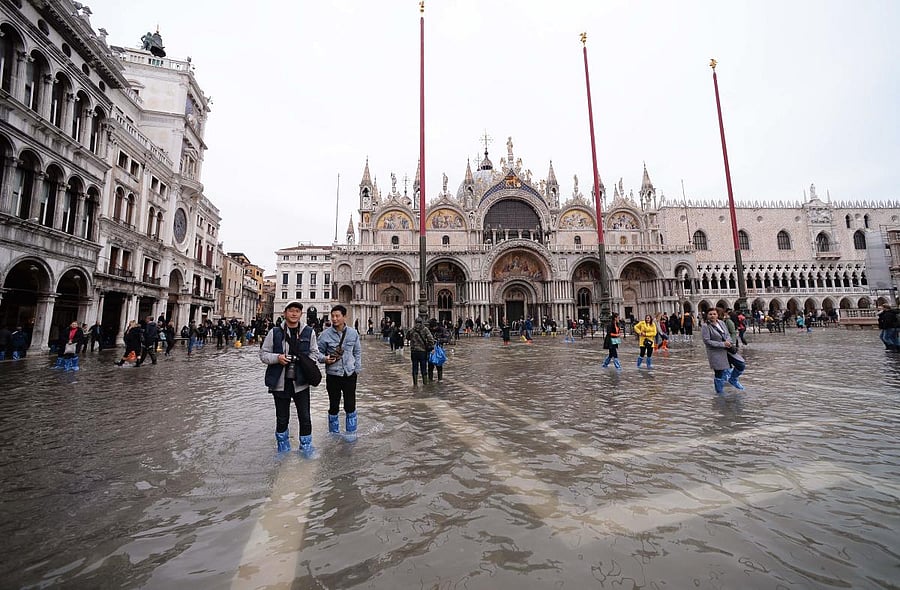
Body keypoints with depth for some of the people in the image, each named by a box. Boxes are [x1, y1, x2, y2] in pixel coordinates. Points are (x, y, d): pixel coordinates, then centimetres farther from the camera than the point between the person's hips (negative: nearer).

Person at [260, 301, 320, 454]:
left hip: (301, 382, 0)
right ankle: (283, 450, 36)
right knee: (282, 419, 14)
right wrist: (277, 358, -15)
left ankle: (306, 448, 25)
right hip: (280, 382, 0)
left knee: (305, 418, 5)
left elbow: (314, 353, 11)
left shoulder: (309, 332, 2)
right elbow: (263, 354, 4)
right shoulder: (275, 332, -1)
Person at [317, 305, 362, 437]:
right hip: (333, 375, -1)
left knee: (350, 406, 6)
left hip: (350, 375, 1)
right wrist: (324, 358, -18)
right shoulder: (325, 334, -6)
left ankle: (351, 433, 25)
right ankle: (334, 434, 30)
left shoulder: (353, 333, 1)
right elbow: (318, 352, 3)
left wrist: (357, 369, 7)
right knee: (334, 406, 11)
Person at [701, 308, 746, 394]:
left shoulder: (721, 323, 4)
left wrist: (728, 342, -11)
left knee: (742, 365, 3)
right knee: (719, 373, 3)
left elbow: (728, 335, 11)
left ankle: (733, 379, 31)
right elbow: (707, 341, -18)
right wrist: (722, 344, -20)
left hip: (727, 350, 6)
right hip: (716, 353, -6)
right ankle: (720, 393, 23)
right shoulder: (705, 326, -14)